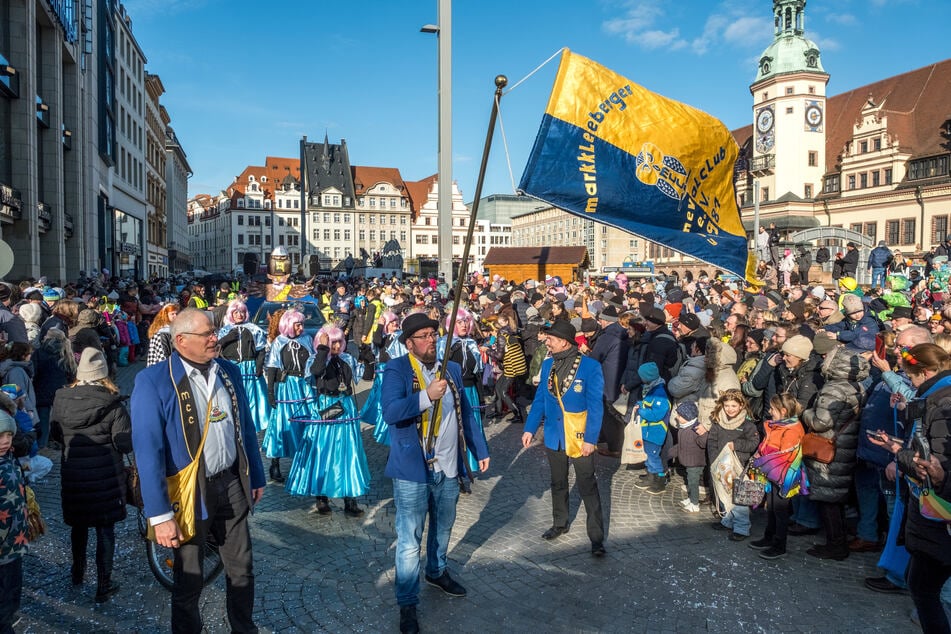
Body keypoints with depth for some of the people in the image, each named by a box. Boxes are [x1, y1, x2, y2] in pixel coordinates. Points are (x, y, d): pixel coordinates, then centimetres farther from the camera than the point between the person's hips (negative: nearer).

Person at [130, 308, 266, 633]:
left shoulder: (229, 371, 2)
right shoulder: (153, 381, -16)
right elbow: (148, 451, -18)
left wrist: (256, 477, 13)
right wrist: (160, 514, -19)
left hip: (232, 484, 5)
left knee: (242, 571, 18)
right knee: (189, 581, 14)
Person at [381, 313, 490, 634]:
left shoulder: (452, 368, 6)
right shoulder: (396, 370, -12)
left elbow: (465, 413, 13)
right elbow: (390, 412, -27)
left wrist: (481, 451, 11)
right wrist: (426, 396, -38)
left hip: (448, 467, 6)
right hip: (412, 469, -5)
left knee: (443, 528, 23)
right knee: (410, 539, 2)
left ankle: (437, 572, 47)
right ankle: (407, 604, 18)